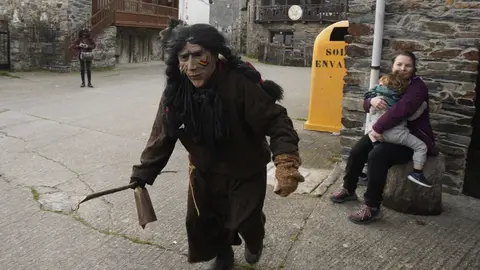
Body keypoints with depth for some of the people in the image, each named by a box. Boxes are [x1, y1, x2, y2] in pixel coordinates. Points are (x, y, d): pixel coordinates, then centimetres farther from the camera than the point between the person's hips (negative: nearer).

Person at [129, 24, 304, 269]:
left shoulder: (240, 84, -31)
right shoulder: (175, 91, -16)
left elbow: (275, 120, -29)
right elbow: (162, 136, -6)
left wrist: (286, 161, -45)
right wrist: (143, 174, -4)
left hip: (246, 172, -4)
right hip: (204, 172, 4)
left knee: (247, 221, 11)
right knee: (200, 222, 15)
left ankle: (254, 241, 52)